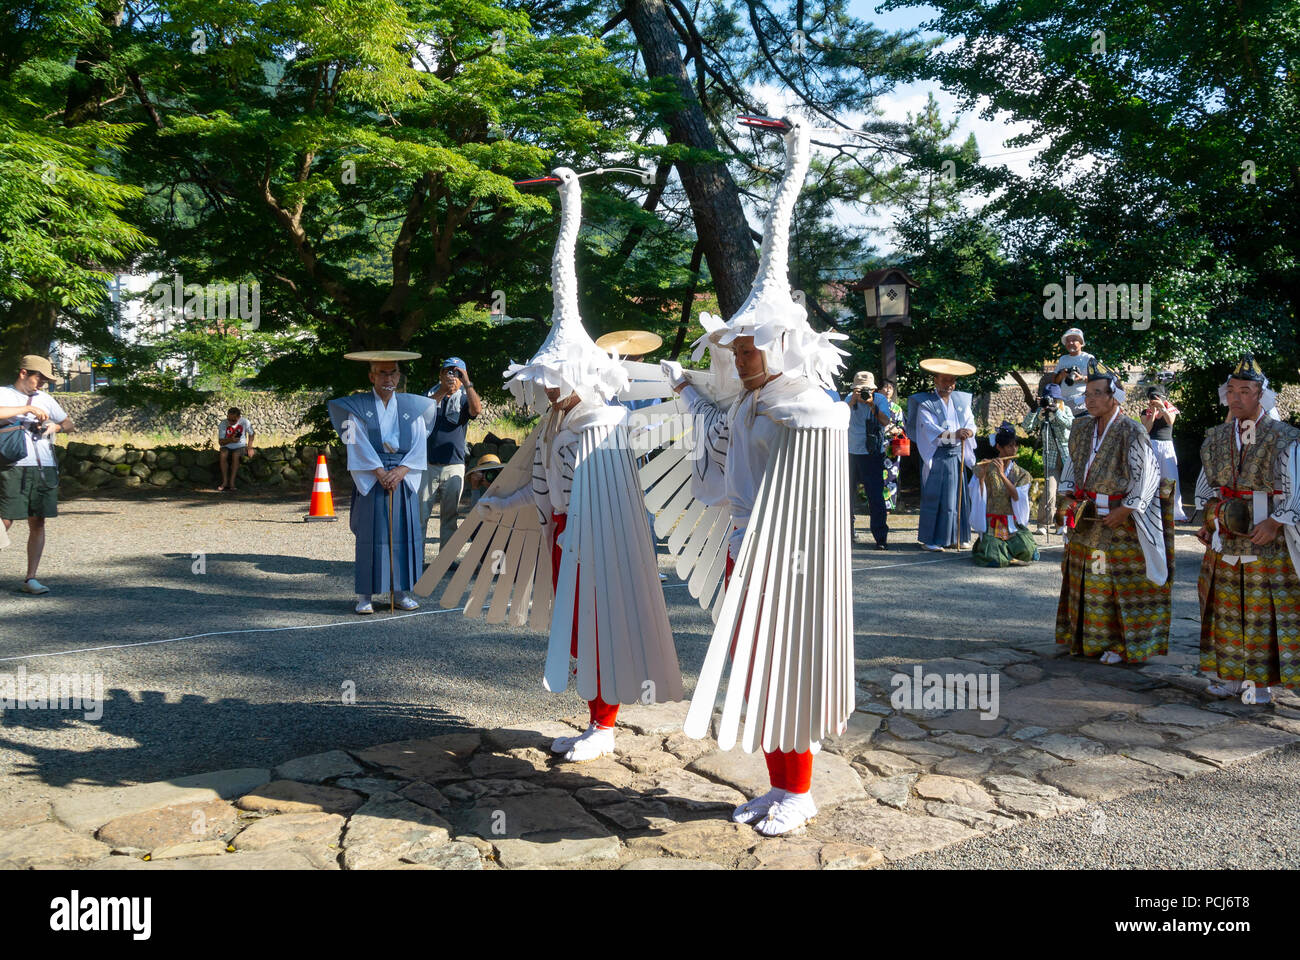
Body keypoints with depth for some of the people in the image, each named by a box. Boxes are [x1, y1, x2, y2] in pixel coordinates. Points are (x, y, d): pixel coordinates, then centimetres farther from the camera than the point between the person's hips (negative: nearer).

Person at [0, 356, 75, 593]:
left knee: (38, 523, 4)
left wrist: (56, 426, 4)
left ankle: (30, 578, 8)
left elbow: (69, 424, 25)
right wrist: (28, 408, -17)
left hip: (45, 469, 5)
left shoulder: (45, 399, 18)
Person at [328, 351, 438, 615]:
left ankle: (401, 592, 10)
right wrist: (380, 472, -16)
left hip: (404, 478, 3)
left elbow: (419, 446, 3)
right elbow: (358, 445, -6)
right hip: (370, 480, -2)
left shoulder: (413, 407, 10)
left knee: (404, 532, 1)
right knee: (370, 535, -4)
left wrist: (401, 470, -12)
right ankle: (365, 595, 1)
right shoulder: (357, 407, 3)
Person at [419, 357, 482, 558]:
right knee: (420, 513, -2)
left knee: (449, 515, 6)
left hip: (454, 466, 1)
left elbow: (477, 409, -13)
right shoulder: (430, 396, 10)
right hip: (427, 464, -1)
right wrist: (441, 392, -19)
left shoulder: (464, 399, 9)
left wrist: (467, 382, -17)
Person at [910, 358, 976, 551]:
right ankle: (930, 539, -1)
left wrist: (968, 431, -20)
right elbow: (929, 428, -15)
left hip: (957, 455, 5)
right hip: (936, 455, -5)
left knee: (957, 496, 6)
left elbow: (970, 421, 5)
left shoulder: (961, 401, 13)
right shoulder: (926, 403, -2)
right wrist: (954, 434, -28)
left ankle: (956, 537, 14)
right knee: (934, 496, -5)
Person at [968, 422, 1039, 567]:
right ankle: (981, 546, 12)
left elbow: (1017, 497, -10)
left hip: (1014, 524, 3)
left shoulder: (1021, 473, 8)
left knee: (1029, 554, -21)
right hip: (992, 525, -3)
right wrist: (981, 477, -22)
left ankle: (1006, 549, 12)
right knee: (995, 560, -24)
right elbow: (977, 497, -7)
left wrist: (1002, 474, -20)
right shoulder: (986, 468, 1)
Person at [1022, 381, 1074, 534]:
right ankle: (1043, 524, -4)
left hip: (1068, 456, 1)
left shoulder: (1065, 410, 3)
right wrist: (1034, 410, -23)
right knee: (1049, 492, -12)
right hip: (1051, 457, -1)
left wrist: (1056, 411, -26)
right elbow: (1027, 427, -13)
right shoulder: (1040, 412, 1)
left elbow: (1071, 424, -17)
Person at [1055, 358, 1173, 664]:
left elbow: (1148, 473, -14)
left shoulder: (1131, 432, -14)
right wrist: (1069, 495, 6)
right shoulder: (1081, 429, 6)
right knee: (1085, 579, 13)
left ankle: (1121, 643, 10)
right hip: (1085, 521, 7)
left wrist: (1126, 509, -17)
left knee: (1121, 581, 0)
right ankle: (1086, 639, 25)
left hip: (1119, 523, -6)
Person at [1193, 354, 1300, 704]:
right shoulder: (1217, 438, 8)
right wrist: (1213, 510, 4)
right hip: (1225, 538, 5)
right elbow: (1205, 483, 19)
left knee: (1264, 608, 1)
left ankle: (1258, 680, 10)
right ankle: (1230, 674, 19)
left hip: (1268, 539, -5)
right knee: (1226, 605, 9)